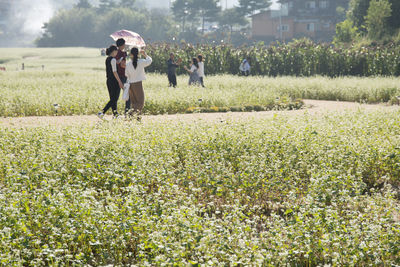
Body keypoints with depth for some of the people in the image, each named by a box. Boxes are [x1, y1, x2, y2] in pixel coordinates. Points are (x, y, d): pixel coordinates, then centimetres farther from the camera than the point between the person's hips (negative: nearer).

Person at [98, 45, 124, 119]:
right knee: (114, 100, -6)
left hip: (109, 80, 9)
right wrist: (120, 82, -16)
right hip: (114, 81, -9)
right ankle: (102, 112, -15)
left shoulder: (107, 59, 12)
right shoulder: (113, 59, -14)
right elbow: (114, 72, -18)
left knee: (113, 99, 13)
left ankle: (115, 115, 18)